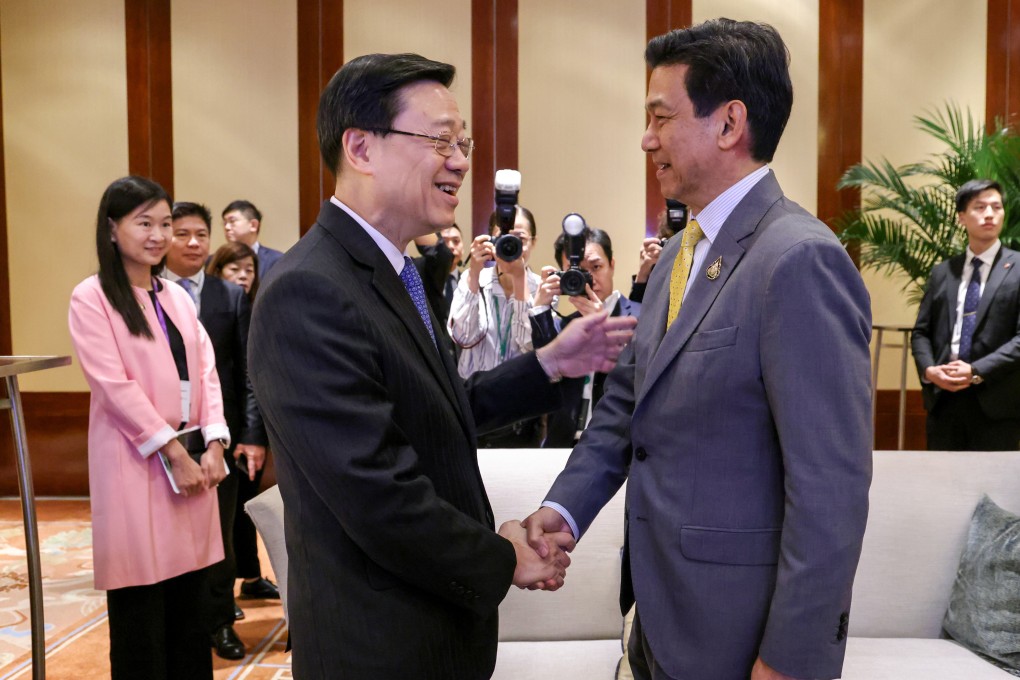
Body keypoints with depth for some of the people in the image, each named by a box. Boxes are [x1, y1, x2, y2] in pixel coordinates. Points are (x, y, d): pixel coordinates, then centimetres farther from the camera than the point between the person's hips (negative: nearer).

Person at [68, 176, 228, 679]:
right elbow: (115, 385, -13)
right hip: (135, 465, -5)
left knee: (191, 606, 12)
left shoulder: (177, 297, 13)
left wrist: (214, 444, -5)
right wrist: (173, 452, -14)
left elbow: (205, 373, 8)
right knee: (141, 614, 2)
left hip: (193, 458, 6)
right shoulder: (91, 298, -5)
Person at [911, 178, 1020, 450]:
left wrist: (977, 371, -17)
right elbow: (921, 331, 11)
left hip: (995, 402, -3)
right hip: (943, 400, 3)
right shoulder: (942, 272, 13)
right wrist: (928, 369, -8)